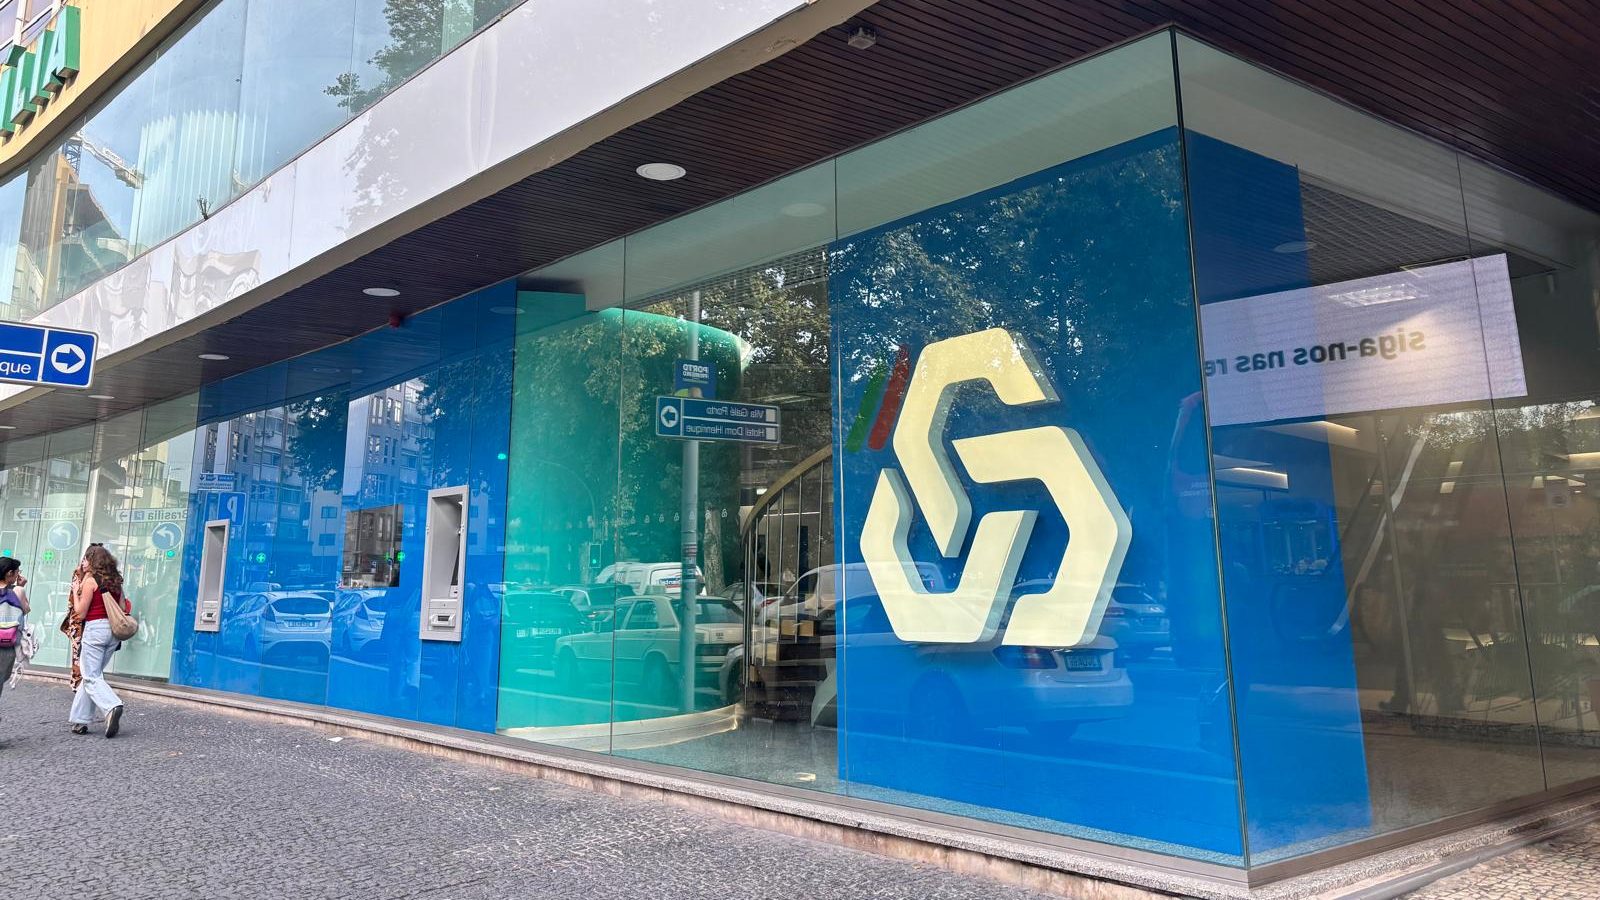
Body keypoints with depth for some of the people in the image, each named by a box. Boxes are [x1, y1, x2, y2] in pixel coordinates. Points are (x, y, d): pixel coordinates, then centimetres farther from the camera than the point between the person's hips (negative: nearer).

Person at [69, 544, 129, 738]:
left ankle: (112, 707, -26)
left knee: (91, 677, -4)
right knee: (92, 675, 15)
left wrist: (76, 592, 7)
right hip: (113, 629, 7)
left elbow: (80, 614, -4)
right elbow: (123, 609, 11)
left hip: (95, 628, -7)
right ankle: (80, 720, 16)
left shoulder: (90, 580, -7)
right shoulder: (115, 581, 12)